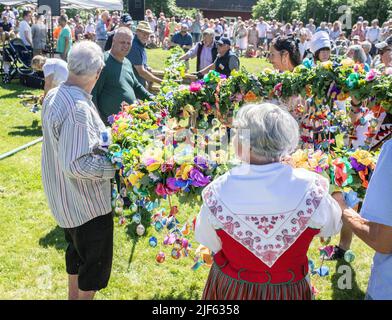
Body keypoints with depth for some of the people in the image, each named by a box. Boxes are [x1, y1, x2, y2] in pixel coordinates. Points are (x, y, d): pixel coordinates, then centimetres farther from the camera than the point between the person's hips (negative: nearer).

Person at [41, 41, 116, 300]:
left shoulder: (54, 96, -1)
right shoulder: (79, 108, -30)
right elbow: (77, 164, -33)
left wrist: (105, 140, 11)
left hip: (64, 199, 10)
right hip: (87, 204, -9)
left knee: (77, 252, 29)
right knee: (96, 263, 11)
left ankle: (74, 295, 48)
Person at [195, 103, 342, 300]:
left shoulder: (217, 194, -26)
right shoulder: (312, 190, -26)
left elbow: (209, 242, -9)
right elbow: (331, 227, -6)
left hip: (230, 289, 0)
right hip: (289, 291, 0)